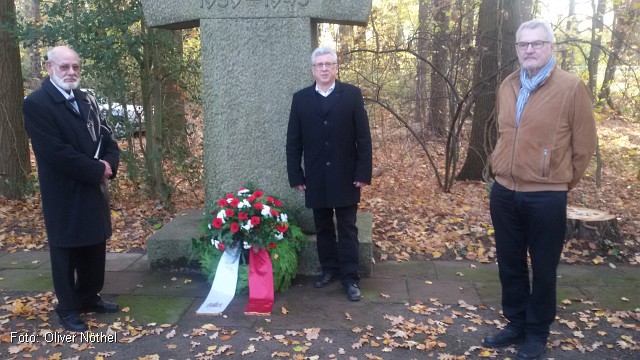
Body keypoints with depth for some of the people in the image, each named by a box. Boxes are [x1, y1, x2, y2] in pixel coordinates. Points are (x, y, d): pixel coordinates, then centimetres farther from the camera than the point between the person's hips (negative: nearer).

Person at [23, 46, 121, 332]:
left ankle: (89, 297, 33)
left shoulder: (86, 100, 11)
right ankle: (68, 309, 22)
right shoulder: (36, 103, -13)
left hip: (93, 189, 7)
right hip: (64, 194, -7)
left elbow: (106, 137, 11)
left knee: (95, 248, 16)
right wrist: (97, 170, -17)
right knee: (65, 252, 7)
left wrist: (109, 163, -9)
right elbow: (55, 152, -21)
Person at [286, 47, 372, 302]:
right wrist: (295, 175, -1)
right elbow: (293, 141, 3)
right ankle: (329, 269, 27)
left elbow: (363, 137, -4)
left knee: (347, 229, 4)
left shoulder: (352, 94, -2)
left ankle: (350, 278, 11)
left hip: (345, 176, -2)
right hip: (316, 178, 2)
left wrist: (363, 173, -9)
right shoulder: (300, 99, 4)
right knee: (323, 227, 13)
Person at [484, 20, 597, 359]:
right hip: (503, 193, 5)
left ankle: (537, 332, 26)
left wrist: (561, 181, 5)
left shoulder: (572, 87, -8)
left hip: (546, 197, -5)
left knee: (542, 268, 9)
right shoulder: (507, 87, 8)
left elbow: (584, 144, -3)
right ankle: (516, 324, 32)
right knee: (510, 264, 15)